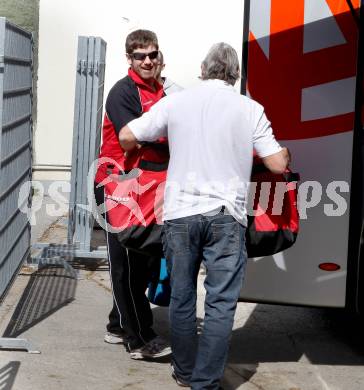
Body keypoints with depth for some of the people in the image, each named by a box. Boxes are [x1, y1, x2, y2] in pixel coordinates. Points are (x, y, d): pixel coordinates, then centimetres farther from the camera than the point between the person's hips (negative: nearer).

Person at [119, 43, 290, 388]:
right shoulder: (249, 109, 0)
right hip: (225, 216, -2)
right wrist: (285, 152, 23)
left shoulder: (174, 102, 4)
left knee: (181, 298, 14)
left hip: (180, 213, 2)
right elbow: (278, 165, 0)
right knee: (220, 304, 3)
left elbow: (126, 137, 5)